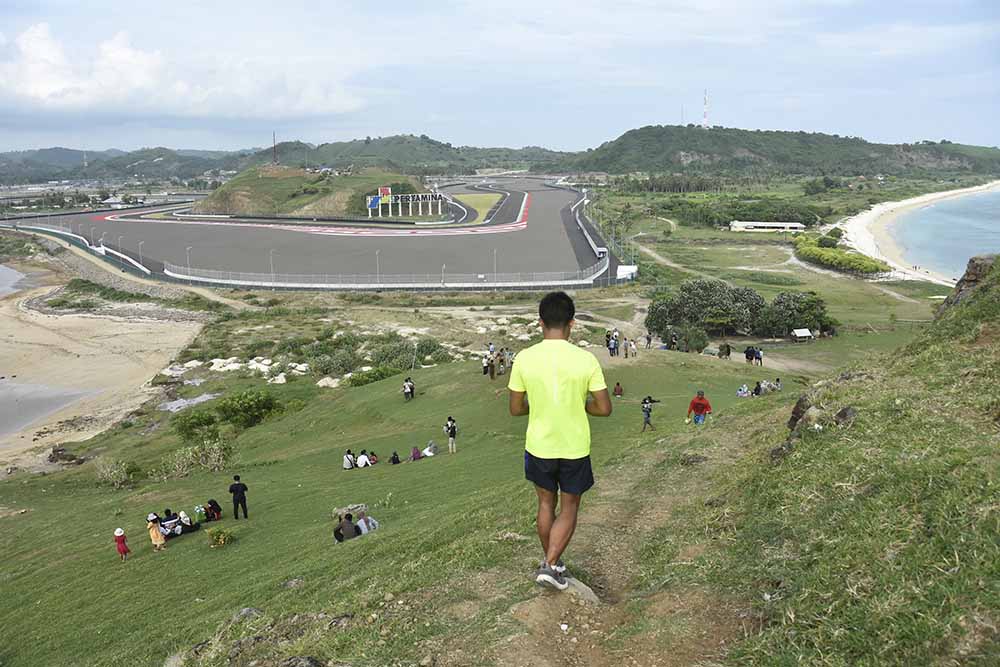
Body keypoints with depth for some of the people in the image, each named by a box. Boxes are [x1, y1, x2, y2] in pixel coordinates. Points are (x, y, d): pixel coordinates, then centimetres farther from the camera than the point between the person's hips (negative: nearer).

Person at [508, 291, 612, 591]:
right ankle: (550, 566, 7)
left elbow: (515, 409, -4)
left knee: (546, 503, 22)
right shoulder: (586, 359, -15)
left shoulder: (525, 358, -12)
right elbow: (604, 408, -9)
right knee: (569, 509, 16)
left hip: (539, 446, 2)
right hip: (575, 448, -2)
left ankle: (550, 561, 36)